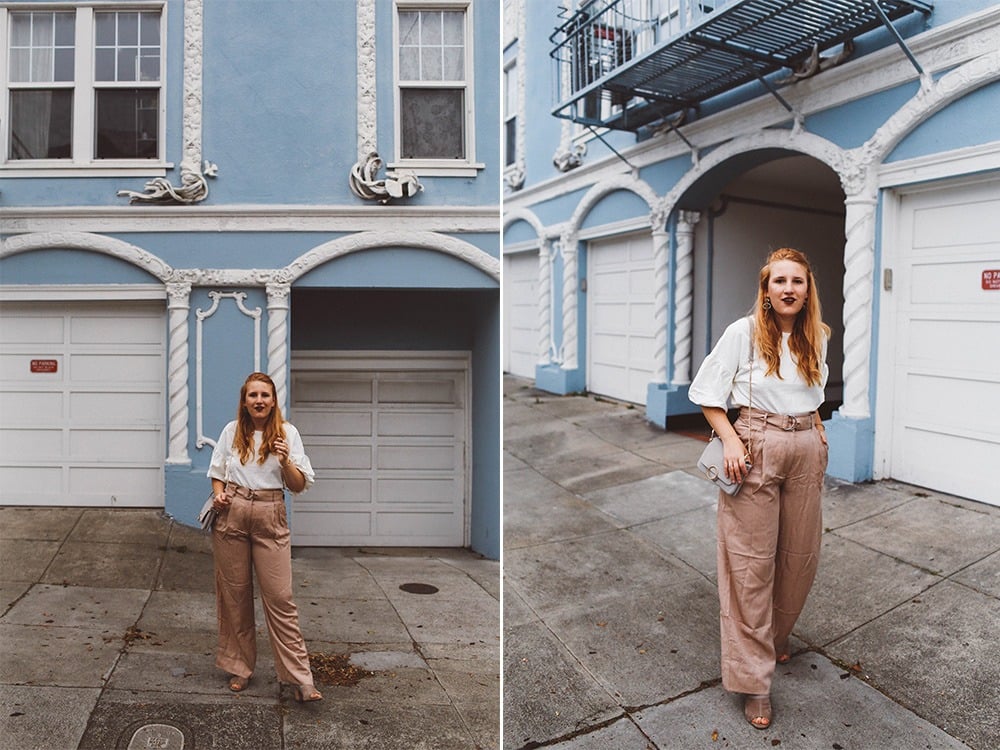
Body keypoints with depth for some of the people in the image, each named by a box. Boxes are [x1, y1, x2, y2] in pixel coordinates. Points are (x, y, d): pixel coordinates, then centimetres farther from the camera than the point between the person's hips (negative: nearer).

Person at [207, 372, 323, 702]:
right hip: (231, 515, 2)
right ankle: (240, 667, 27)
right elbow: (217, 472, 18)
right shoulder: (231, 431, 5)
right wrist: (219, 494, -2)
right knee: (234, 594, 10)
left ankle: (300, 679, 1)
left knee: (279, 597, -4)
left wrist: (286, 461, -19)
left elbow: (299, 486, -1)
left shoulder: (287, 433, -1)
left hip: (270, 517, -2)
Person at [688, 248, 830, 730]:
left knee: (800, 554, 13)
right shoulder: (743, 332, -7)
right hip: (756, 449, -5)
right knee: (751, 562, -2)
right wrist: (730, 439, -16)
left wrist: (817, 435, 10)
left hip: (806, 450, 5)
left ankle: (776, 635, 40)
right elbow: (706, 392, -5)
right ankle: (753, 681, 8)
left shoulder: (817, 337, 8)